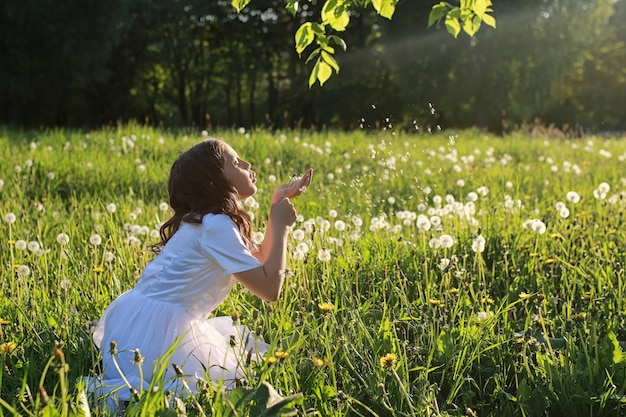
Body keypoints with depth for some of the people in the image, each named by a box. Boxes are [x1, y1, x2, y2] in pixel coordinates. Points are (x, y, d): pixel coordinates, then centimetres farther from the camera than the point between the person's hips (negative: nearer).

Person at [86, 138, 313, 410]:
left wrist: (279, 205, 14)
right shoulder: (216, 226, -16)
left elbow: (259, 262, 19)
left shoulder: (210, 220, 14)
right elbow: (270, 288, -18)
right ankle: (119, 391, -10)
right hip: (155, 327, -10)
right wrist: (281, 225, -8)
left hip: (154, 320, 10)